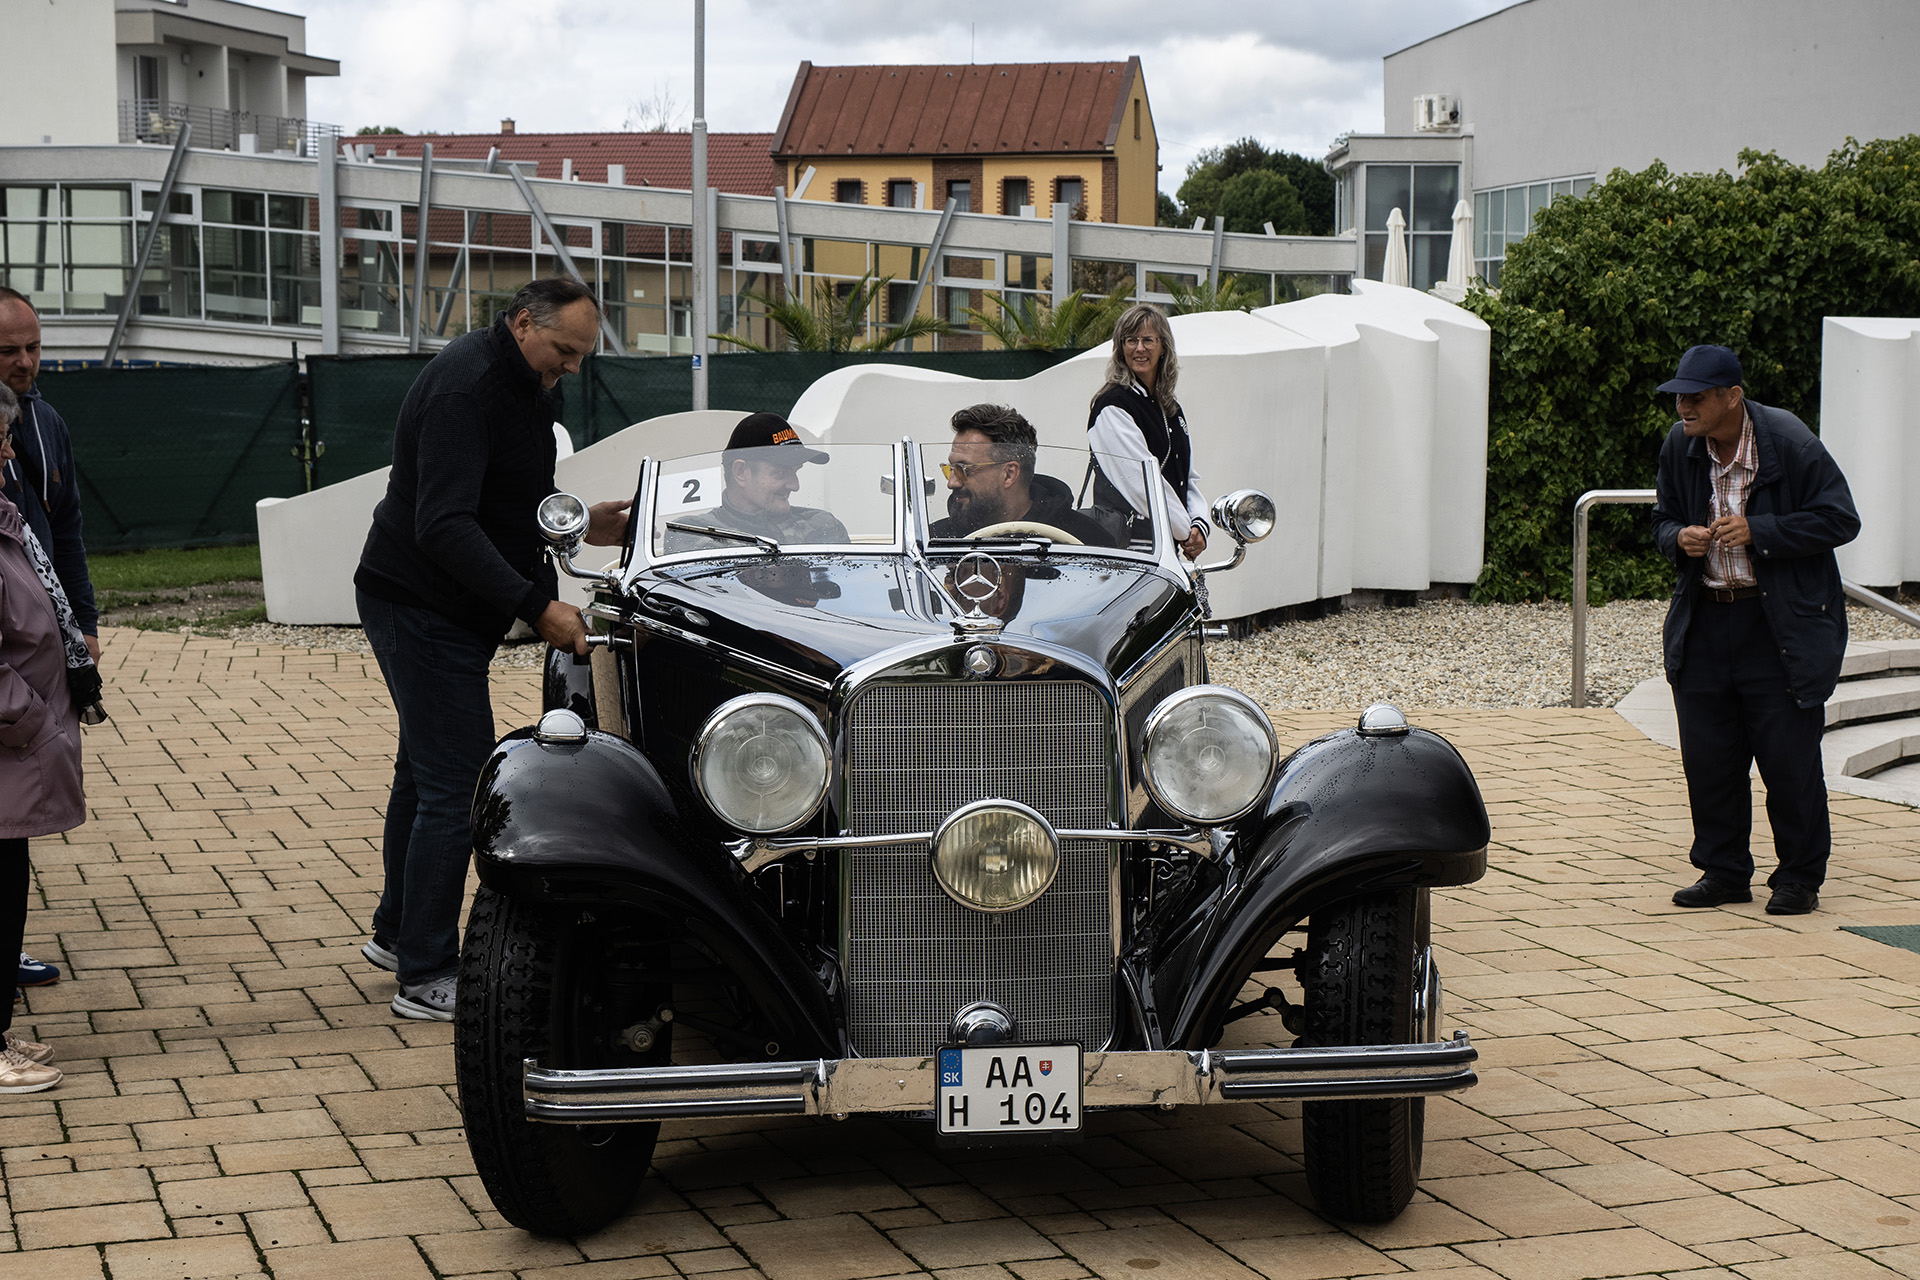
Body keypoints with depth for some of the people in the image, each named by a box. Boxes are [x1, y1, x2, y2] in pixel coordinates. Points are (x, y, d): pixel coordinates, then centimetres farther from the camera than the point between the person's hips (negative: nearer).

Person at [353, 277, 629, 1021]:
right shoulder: (465, 386, -22)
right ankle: (426, 979, -4)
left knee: (427, 771, 21)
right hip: (423, 609, -11)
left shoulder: (522, 383, 11)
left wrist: (576, 524, 5)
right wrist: (536, 606, -35)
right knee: (457, 786, -10)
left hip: (448, 612, 11)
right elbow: (444, 526, -30)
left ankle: (397, 933, 37)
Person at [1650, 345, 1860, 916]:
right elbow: (1664, 518, 17)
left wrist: (1758, 532, -18)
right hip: (1704, 623, 5)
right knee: (1706, 756, 6)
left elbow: (1840, 520, -10)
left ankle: (1799, 878, 12)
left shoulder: (1790, 443, -12)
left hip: (1781, 627, -5)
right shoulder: (1679, 447, 3)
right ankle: (1724, 872, 20)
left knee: (1789, 756, -1)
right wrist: (1679, 538, -8)